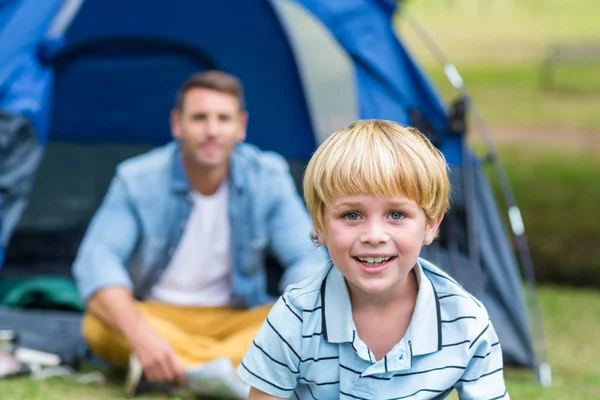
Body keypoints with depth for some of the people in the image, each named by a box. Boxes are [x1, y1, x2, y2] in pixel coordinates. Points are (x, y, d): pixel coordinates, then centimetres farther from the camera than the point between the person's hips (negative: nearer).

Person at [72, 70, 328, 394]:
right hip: (155, 317, -1)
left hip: (236, 320, 2)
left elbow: (308, 261, -10)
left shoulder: (268, 177, -8)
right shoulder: (138, 180, -13)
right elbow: (97, 261, -24)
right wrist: (140, 334, -44)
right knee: (99, 326, -34)